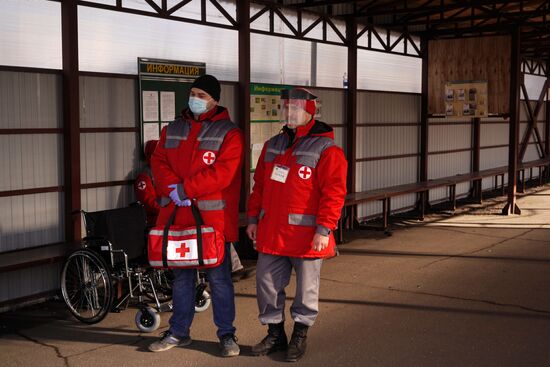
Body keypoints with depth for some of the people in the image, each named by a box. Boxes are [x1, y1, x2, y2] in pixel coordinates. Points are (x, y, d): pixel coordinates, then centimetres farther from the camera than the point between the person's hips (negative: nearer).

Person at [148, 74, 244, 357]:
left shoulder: (228, 132, -4)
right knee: (181, 275, 14)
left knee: (218, 277, 3)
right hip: (177, 216, 5)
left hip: (213, 217, -5)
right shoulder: (172, 130, 13)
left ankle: (226, 334, 16)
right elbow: (158, 162, 6)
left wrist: (184, 189, -18)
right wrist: (172, 188, -13)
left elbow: (222, 172, -15)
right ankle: (179, 332, 27)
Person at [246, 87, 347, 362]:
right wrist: (253, 218, 13)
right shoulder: (272, 145, 12)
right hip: (271, 233, 6)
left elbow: (333, 192, -15)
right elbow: (259, 185, 17)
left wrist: (324, 229, -20)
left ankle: (300, 335, 26)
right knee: (267, 283, 11)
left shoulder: (326, 149, -10)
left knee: (306, 287, 8)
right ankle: (275, 333, 27)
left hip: (306, 235, -6)